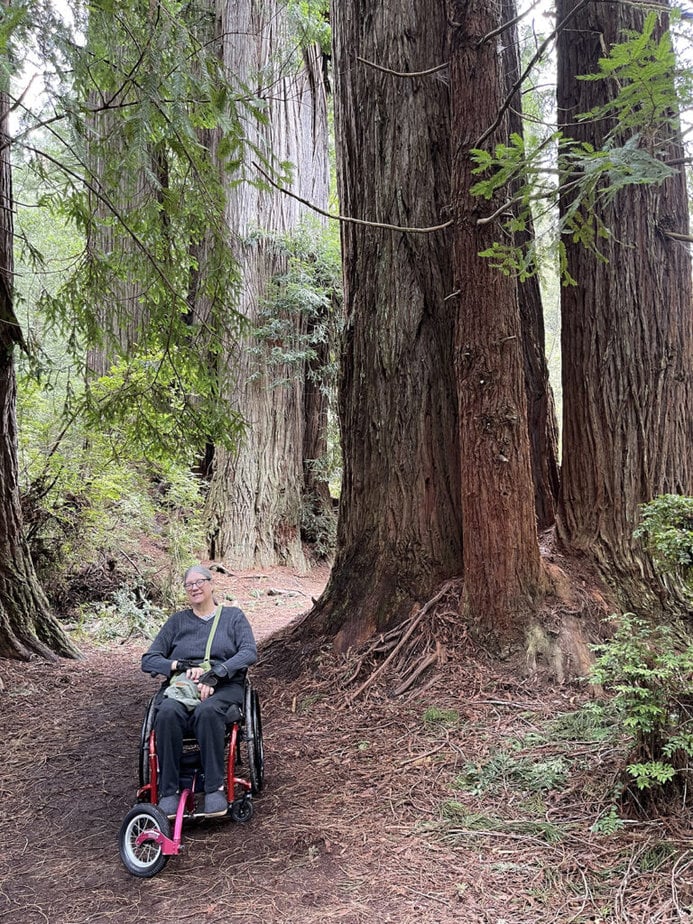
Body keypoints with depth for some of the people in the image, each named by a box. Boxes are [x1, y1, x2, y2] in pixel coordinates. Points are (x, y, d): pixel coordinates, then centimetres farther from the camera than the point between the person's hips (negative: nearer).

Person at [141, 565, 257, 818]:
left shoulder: (233, 616, 14)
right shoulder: (177, 621, 19)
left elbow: (250, 652, -2)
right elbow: (149, 660, 11)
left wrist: (215, 673, -17)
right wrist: (183, 666, -8)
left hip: (224, 687, -2)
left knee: (206, 711, -37)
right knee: (167, 713, -34)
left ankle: (215, 788, -31)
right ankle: (168, 792, -28)